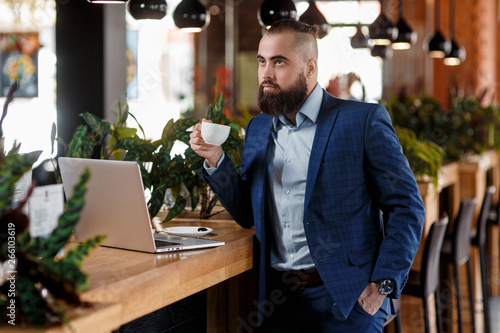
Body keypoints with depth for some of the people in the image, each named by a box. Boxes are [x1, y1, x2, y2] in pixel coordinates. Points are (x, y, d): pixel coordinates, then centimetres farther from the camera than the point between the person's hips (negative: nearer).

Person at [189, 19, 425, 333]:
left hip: (345, 299, -4)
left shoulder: (364, 119, -4)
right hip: (278, 298, 5)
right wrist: (215, 160, 1)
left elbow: (407, 207, -5)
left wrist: (383, 284, -12)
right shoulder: (258, 129, 14)